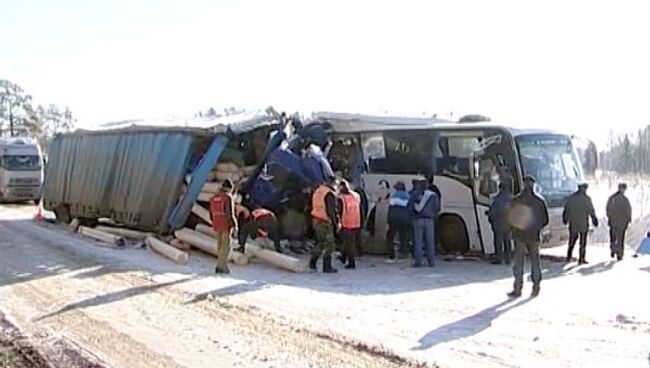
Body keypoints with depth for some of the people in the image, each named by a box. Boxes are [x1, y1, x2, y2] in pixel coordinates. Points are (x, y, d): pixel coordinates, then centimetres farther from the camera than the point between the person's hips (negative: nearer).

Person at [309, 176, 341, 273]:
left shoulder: (317, 191, 11)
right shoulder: (330, 194, -16)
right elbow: (332, 211, -18)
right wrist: (336, 224, -11)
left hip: (315, 220, 8)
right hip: (325, 222, -8)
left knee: (321, 242, 19)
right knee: (329, 244, 3)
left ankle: (312, 263, 16)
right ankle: (327, 267, 7)